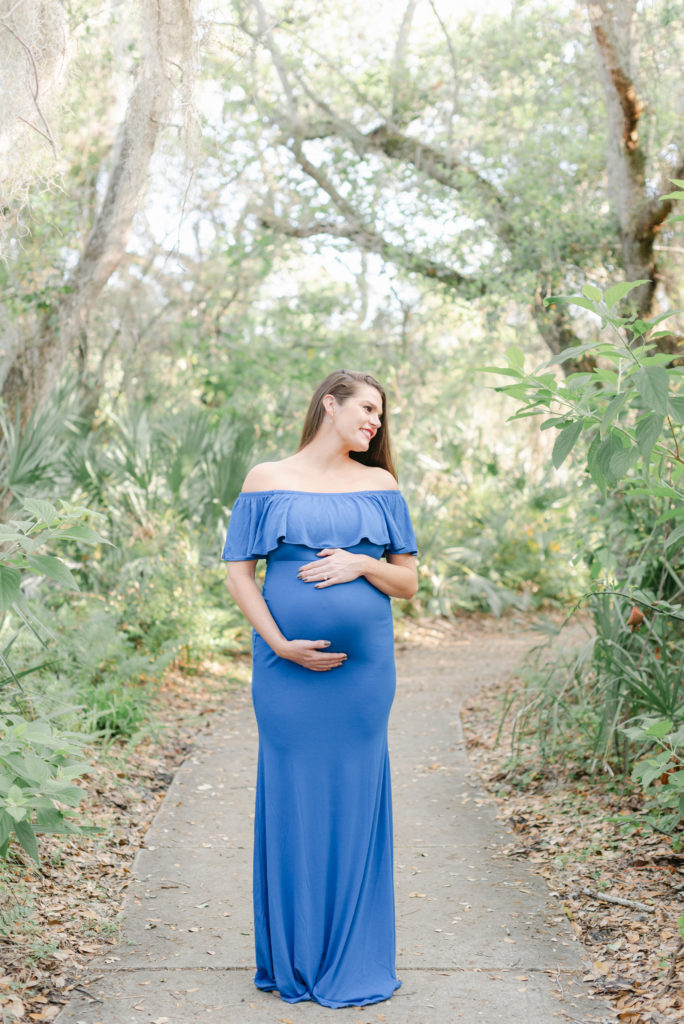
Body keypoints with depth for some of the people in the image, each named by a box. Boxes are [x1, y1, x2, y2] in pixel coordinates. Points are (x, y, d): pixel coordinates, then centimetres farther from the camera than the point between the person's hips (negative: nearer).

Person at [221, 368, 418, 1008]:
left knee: (354, 802, 4)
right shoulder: (267, 482, 4)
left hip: (363, 668, 2)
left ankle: (353, 962, 15)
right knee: (291, 800, 2)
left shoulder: (380, 486, 11)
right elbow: (238, 574, 0)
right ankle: (292, 960, 16)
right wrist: (280, 643, -11)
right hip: (286, 669, -2)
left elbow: (408, 581, 10)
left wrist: (362, 564, -10)